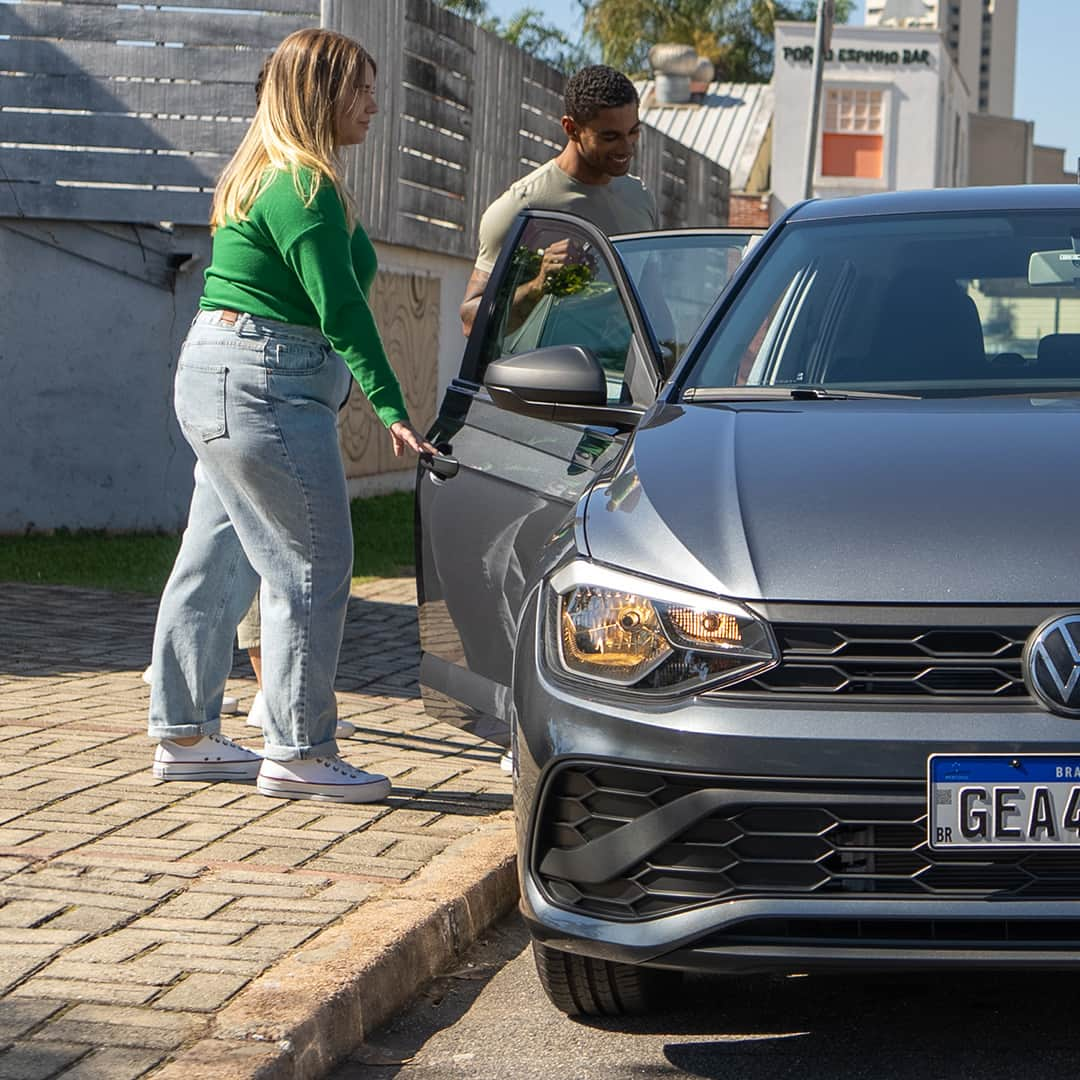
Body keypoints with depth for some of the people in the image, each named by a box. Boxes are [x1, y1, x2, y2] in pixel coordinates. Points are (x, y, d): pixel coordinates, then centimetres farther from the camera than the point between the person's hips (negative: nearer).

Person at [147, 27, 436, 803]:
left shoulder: (269, 178, 17)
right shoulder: (304, 188, -15)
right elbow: (340, 309, -20)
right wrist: (391, 409, -22)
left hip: (221, 381, 11)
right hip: (262, 389, -11)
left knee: (218, 562, 14)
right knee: (311, 568, -6)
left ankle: (184, 736, 21)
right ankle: (297, 754, -2)